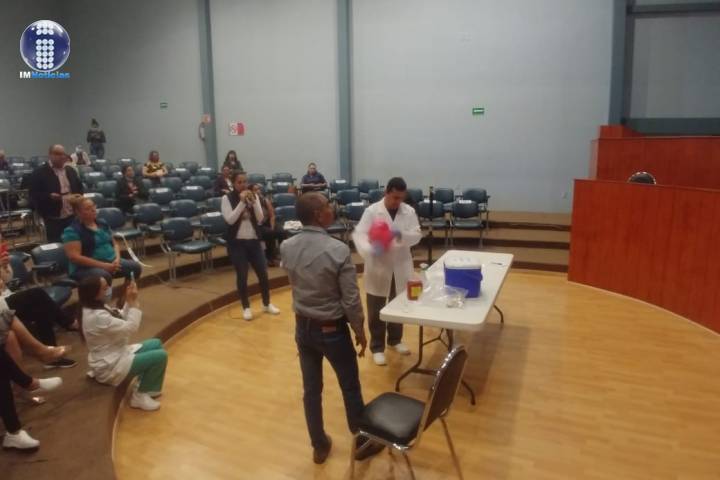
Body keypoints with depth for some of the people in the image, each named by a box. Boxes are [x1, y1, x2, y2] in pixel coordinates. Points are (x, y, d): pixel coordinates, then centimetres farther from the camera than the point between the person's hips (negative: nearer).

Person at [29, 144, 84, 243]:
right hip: (53, 219, -5)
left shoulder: (71, 170, 12)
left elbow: (80, 187, 20)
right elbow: (34, 194, -10)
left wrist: (78, 196, -2)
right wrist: (49, 196, -26)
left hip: (73, 216, 5)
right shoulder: (39, 172, -6)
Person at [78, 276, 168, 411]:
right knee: (160, 356, -16)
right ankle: (140, 395, 2)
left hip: (117, 354, 11)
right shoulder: (97, 317, -30)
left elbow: (122, 320, 9)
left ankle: (148, 387, 22)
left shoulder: (98, 308, 1)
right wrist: (133, 302, -21)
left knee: (156, 344, 16)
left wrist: (129, 302, -6)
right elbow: (131, 327, -26)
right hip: (110, 366, -11)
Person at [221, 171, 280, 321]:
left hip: (254, 240, 3)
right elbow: (230, 220, -18)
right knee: (242, 276, 2)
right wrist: (242, 202, -21)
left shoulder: (253, 196, 4)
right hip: (237, 242, -3)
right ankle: (246, 307, 18)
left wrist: (253, 201, -15)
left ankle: (267, 304, 24)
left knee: (263, 273, 6)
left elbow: (260, 219, -3)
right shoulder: (227, 199, -5)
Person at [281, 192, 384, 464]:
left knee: (311, 390, 17)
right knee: (351, 388, 15)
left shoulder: (286, 248, -7)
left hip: (303, 327, 5)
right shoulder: (338, 250, -23)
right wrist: (359, 330, -4)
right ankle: (363, 442, 34)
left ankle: (319, 446, 35)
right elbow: (351, 299, -18)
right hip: (333, 329, -5)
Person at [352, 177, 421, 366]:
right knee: (376, 311, 6)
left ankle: (395, 339, 40)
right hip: (378, 268, -3)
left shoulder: (409, 211, 0)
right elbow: (359, 234, -17)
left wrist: (402, 235, -26)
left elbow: (417, 236, -4)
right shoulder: (372, 211, -10)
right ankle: (377, 347, 22)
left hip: (401, 267, 4)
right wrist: (370, 250, -37)